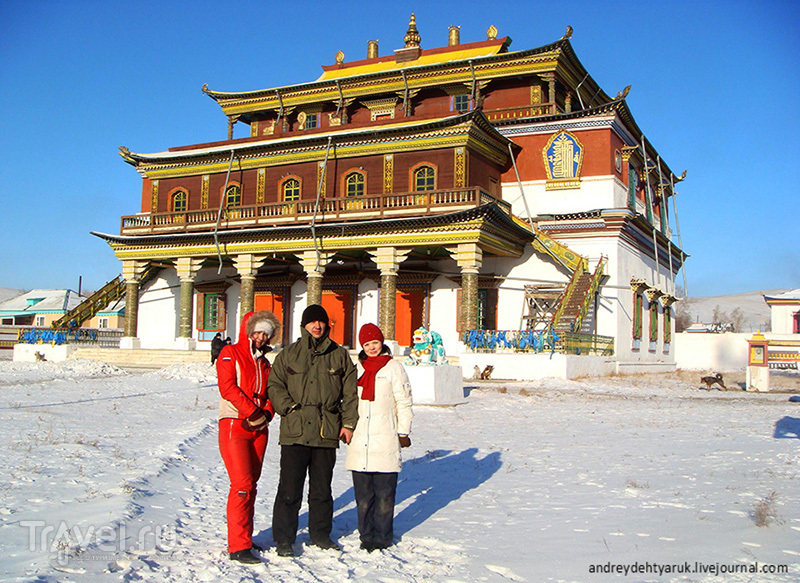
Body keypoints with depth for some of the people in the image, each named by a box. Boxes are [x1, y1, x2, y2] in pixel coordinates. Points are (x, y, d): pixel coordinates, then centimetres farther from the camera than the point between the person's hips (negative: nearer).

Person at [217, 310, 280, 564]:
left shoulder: (263, 362, 19)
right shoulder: (230, 354, -1)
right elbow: (228, 388, -12)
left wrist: (266, 414, -7)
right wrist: (253, 413, -15)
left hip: (258, 429, 6)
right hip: (234, 426, -6)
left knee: (251, 483, 8)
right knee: (242, 484, -12)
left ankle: (244, 538, 17)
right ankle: (239, 546, -8)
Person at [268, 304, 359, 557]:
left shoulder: (340, 355, 10)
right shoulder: (288, 354, 8)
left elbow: (350, 393, 10)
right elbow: (275, 385, 7)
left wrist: (348, 423, 3)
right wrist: (289, 407, -8)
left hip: (327, 432, 1)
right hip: (295, 431, -1)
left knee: (322, 488, 11)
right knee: (290, 489, 0)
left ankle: (320, 534, 26)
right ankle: (284, 538, 12)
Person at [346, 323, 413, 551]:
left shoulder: (393, 367, 2)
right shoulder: (356, 368, 14)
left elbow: (403, 402, 1)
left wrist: (403, 432, -2)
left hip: (385, 440, -4)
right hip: (359, 439, 4)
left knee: (384, 491, 0)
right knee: (362, 492, 7)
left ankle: (382, 536, 11)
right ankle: (367, 535, 17)